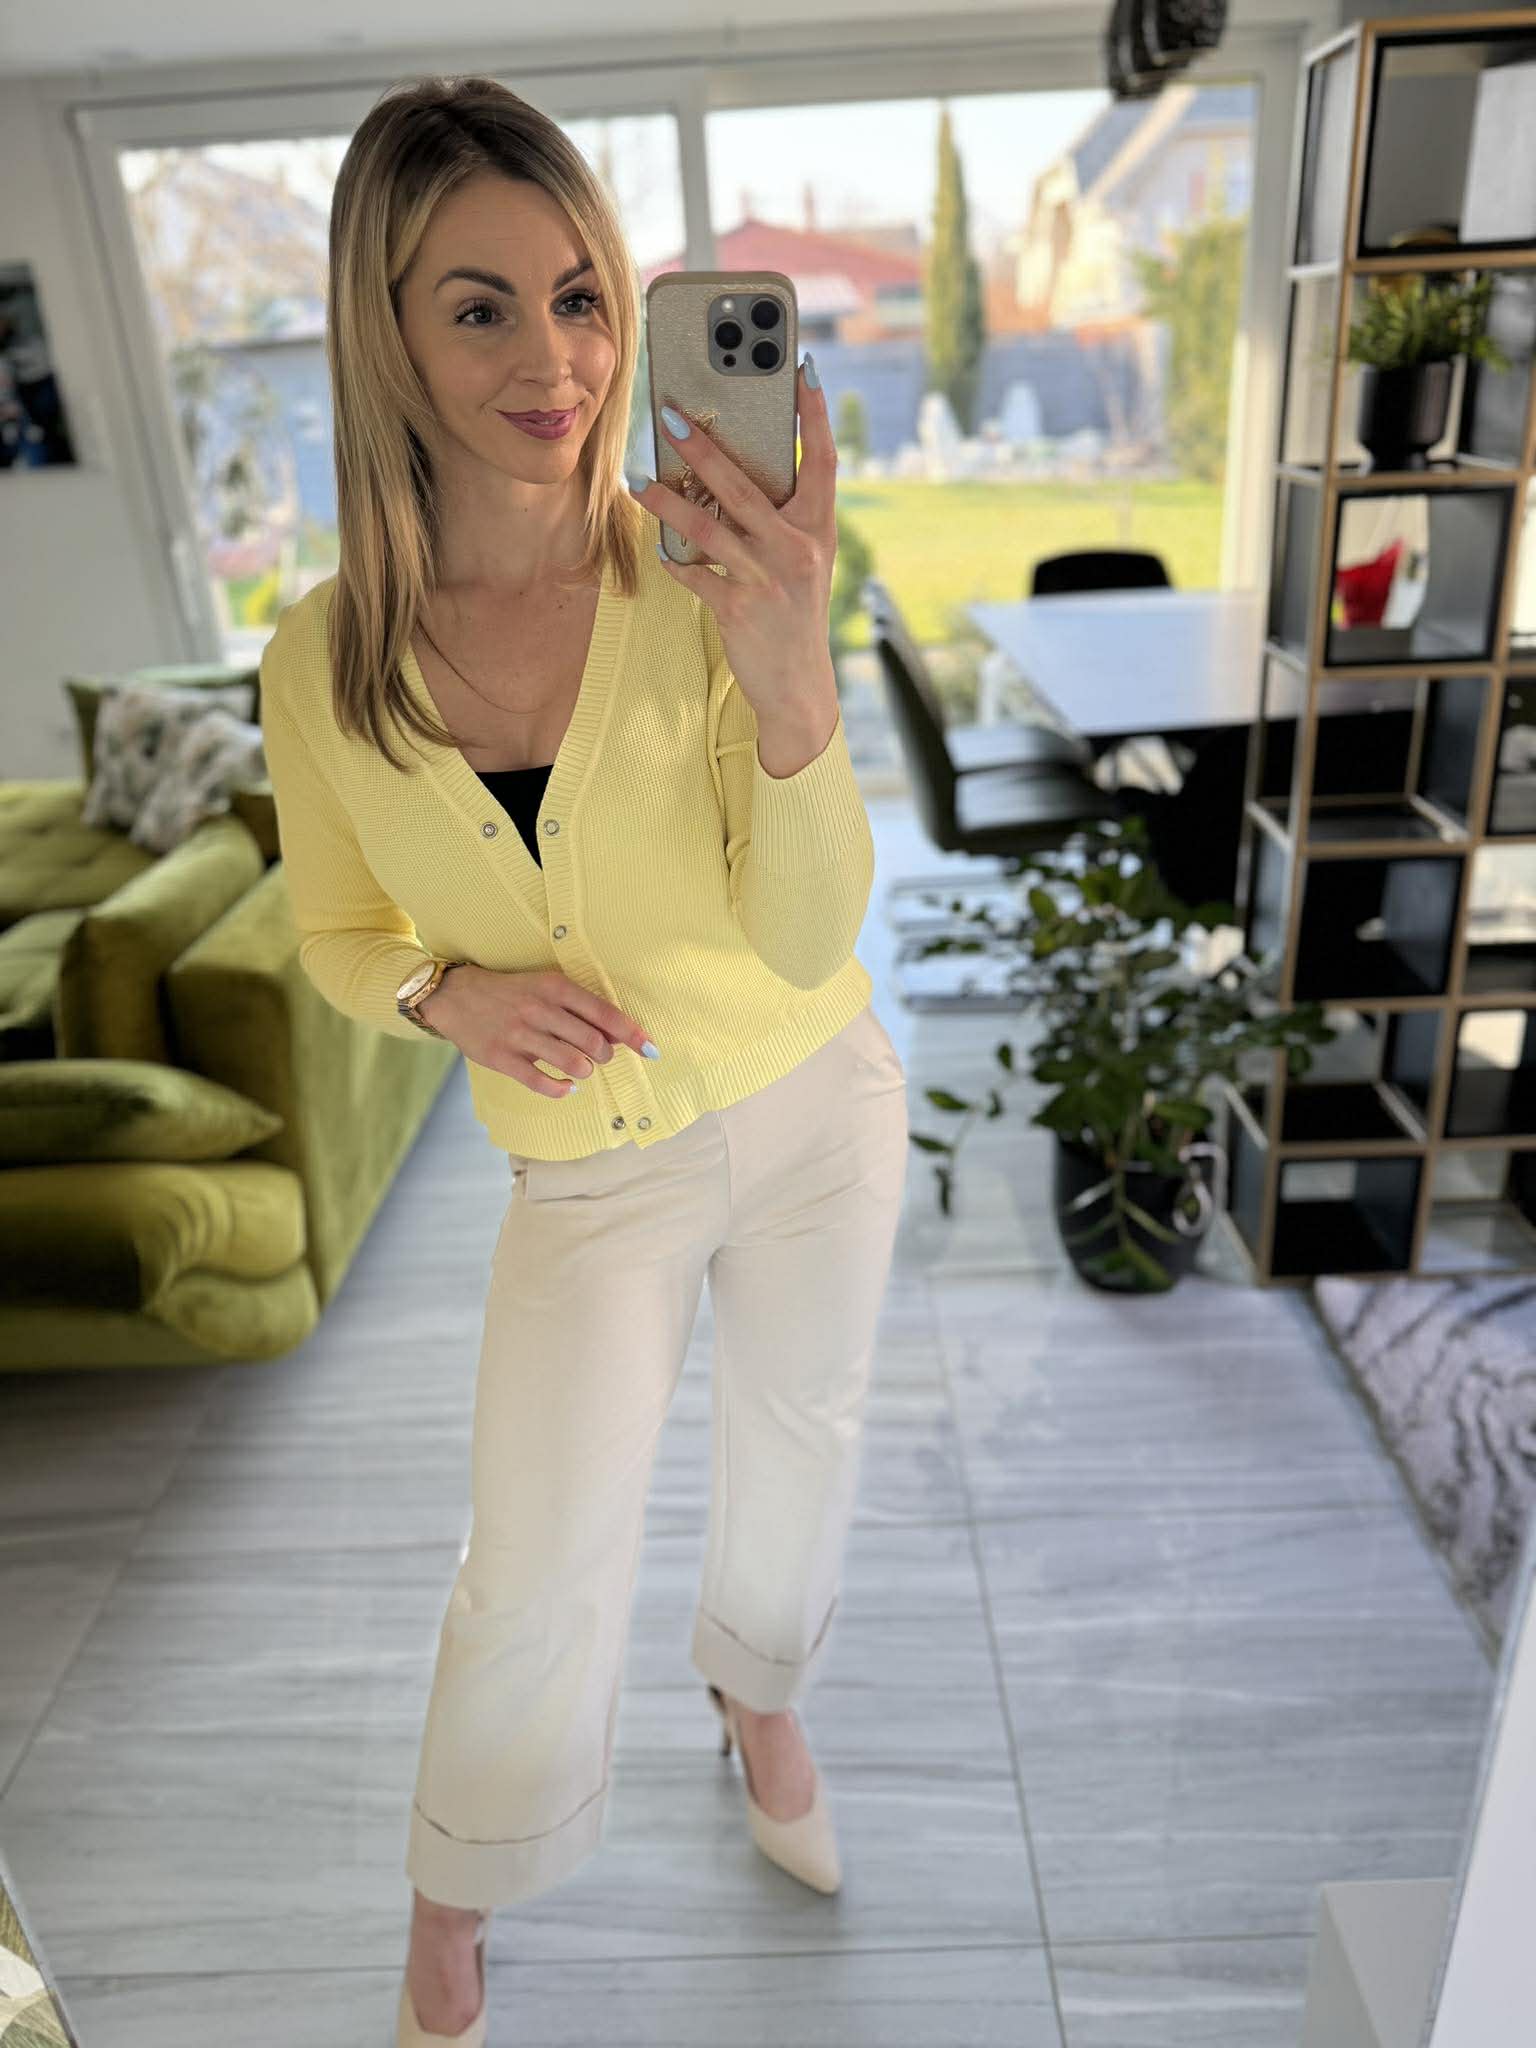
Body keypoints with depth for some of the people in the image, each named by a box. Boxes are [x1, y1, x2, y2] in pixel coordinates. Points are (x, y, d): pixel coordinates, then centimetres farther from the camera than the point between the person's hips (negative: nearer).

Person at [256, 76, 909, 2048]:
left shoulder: (706, 580, -19)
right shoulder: (324, 663, -14)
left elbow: (808, 941, -22)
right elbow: (339, 937, 2)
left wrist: (793, 681, -39)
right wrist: (454, 991, -20)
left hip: (816, 1105, 1)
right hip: (590, 1169, 0)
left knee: (800, 1435, 22)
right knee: (534, 1586, 8)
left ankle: (759, 1694, 58)